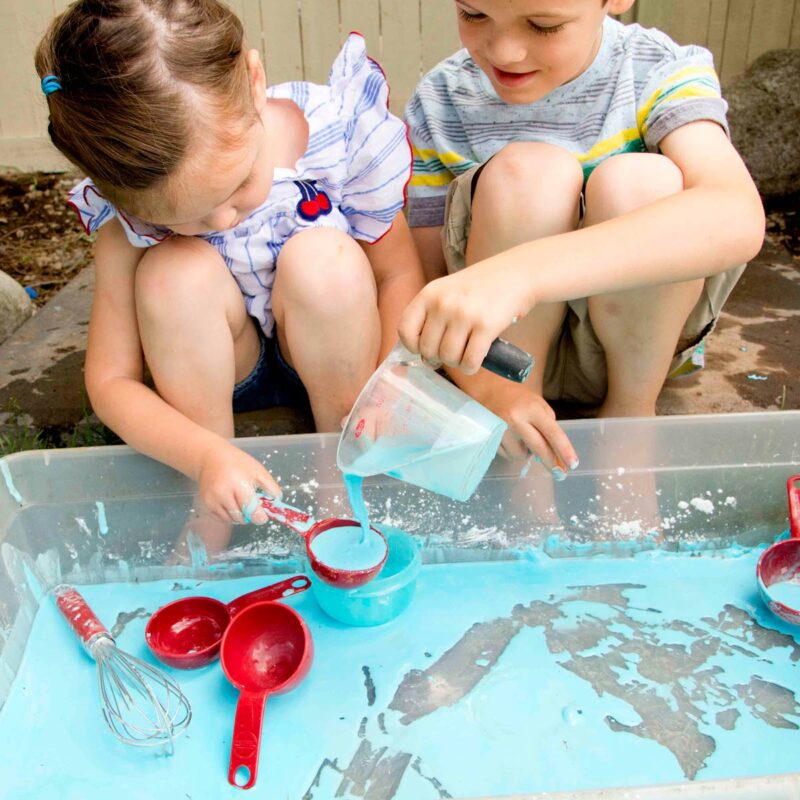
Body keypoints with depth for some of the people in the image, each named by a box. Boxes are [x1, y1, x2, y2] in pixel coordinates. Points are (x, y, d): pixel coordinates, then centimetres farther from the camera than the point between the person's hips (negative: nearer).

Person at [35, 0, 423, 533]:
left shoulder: (338, 130, -24)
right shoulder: (131, 207, -22)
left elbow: (399, 275, -14)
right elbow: (109, 381, -17)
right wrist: (206, 456, -34)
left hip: (343, 365, 0)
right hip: (214, 379, 1)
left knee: (322, 260, -31)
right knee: (173, 273, -29)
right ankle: (209, 518, -13)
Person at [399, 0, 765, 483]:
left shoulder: (662, 71, -14)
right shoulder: (440, 104, -8)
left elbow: (738, 220, -35)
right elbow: (424, 276, -9)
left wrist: (523, 272, -50)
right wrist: (484, 385, -30)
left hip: (643, 339, 0)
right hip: (506, 344, 1)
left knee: (640, 183, -29)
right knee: (527, 174, -27)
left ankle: (631, 413, -7)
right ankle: (521, 460, -14)